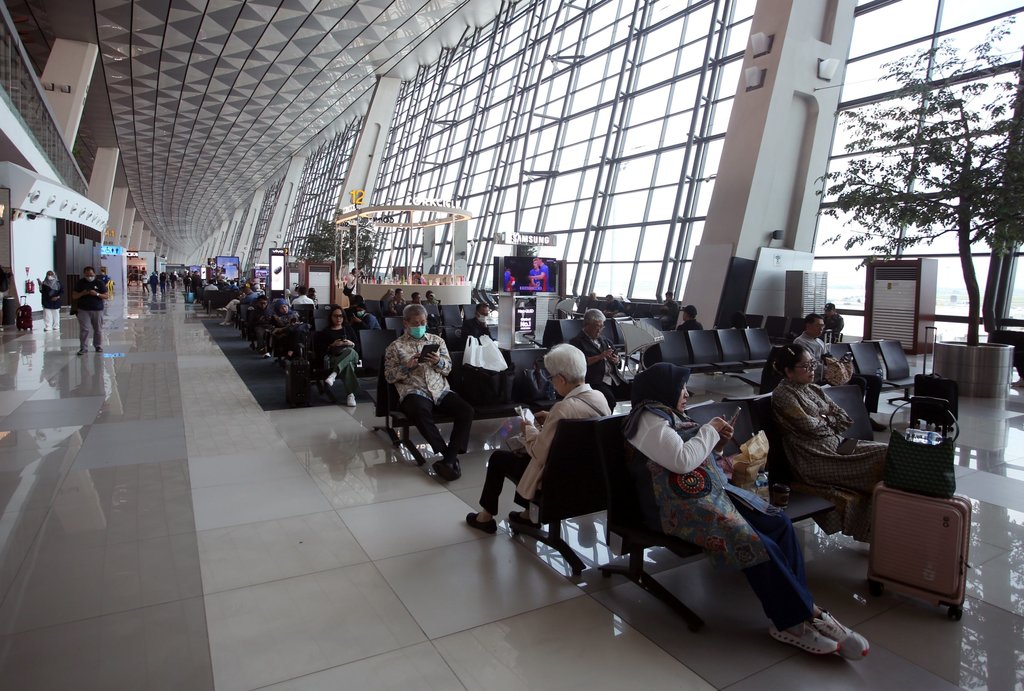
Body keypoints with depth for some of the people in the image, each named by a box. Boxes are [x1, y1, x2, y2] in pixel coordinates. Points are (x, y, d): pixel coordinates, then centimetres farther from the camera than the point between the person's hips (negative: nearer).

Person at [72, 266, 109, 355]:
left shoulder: (99, 283, 3)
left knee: (98, 330, 5)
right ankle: (83, 348, 0)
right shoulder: (80, 283, 6)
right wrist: (82, 293, -12)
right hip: (83, 310, 0)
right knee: (84, 329, -4)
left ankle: (98, 347, 17)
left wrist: (97, 294, -16)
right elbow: (74, 296, 8)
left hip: (97, 310, 0)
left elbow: (107, 296, 1)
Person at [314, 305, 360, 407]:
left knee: (350, 351, -39)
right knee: (348, 364, -40)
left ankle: (334, 374, -51)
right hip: (332, 357, -2)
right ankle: (350, 394, -45)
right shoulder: (325, 332, 19)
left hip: (351, 354, 2)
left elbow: (358, 346, 19)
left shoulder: (348, 329, 28)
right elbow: (318, 350, 7)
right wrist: (332, 345, -8)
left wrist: (352, 344, -4)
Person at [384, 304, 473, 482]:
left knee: (466, 411, -25)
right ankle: (450, 457, -28)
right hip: (414, 392, -3)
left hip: (441, 390, 3)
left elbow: (448, 369, 17)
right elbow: (389, 376, 6)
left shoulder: (437, 340, 19)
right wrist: (407, 366, -10)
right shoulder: (396, 346, 11)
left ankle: (449, 458, -24)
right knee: (421, 412, -39)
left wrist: (438, 362, -5)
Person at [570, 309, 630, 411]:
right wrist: (600, 356, -13)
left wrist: (616, 360, 3)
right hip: (595, 382, -7)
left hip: (614, 379, 7)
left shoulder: (604, 340, 25)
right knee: (610, 398, -34)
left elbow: (617, 359, 26)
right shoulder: (577, 342, 3)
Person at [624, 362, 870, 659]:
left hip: (710, 492, 10)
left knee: (780, 522, -5)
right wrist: (710, 430, -8)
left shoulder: (668, 415, 19)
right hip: (680, 506, -10)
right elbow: (682, 460, -22)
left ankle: (799, 608, -4)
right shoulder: (648, 418, -11)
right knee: (759, 545, -21)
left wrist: (716, 444, 6)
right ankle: (798, 618, -3)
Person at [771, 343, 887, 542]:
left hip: (837, 444, 8)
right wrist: (828, 420, 4)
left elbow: (843, 417, 14)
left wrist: (823, 419, -4)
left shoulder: (813, 389, 18)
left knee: (885, 451, -11)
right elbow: (809, 426, -14)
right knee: (880, 459, -19)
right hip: (815, 458, -8)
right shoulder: (782, 394, -8)